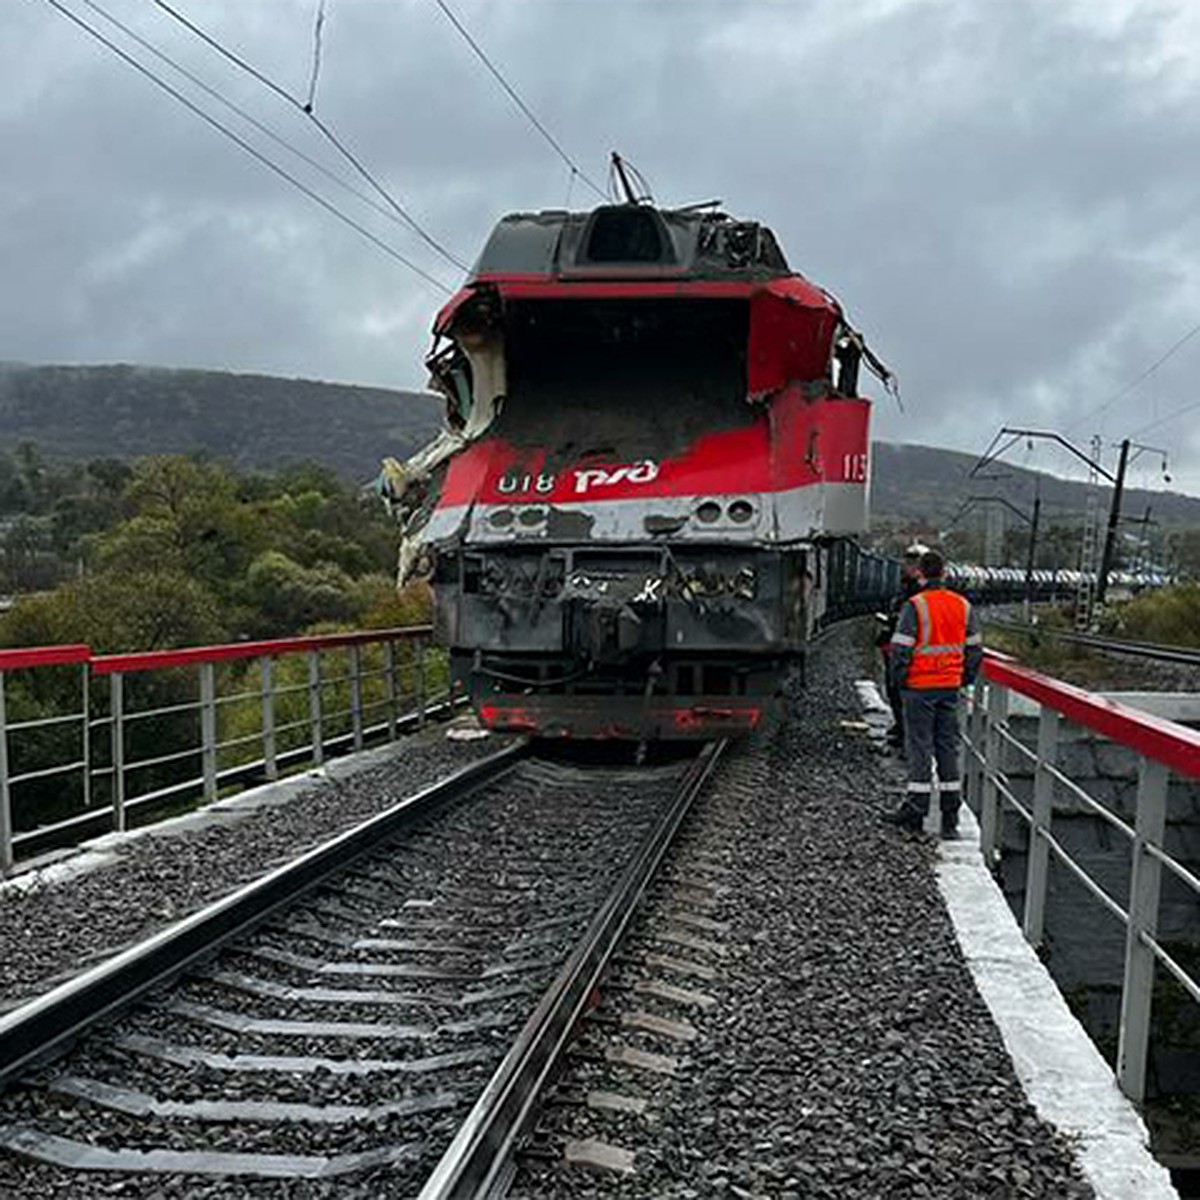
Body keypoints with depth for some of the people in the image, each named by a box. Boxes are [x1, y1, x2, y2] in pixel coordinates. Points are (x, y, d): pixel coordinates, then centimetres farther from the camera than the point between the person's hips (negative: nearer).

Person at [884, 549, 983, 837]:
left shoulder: (915, 606, -13)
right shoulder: (963, 605, 6)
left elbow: (900, 648, -15)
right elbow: (975, 648, 10)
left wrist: (900, 679, -2)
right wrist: (965, 679, 18)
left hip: (919, 686, -5)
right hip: (950, 687, 5)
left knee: (920, 748, 1)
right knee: (948, 746, 10)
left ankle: (915, 812, 6)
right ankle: (950, 818, 12)